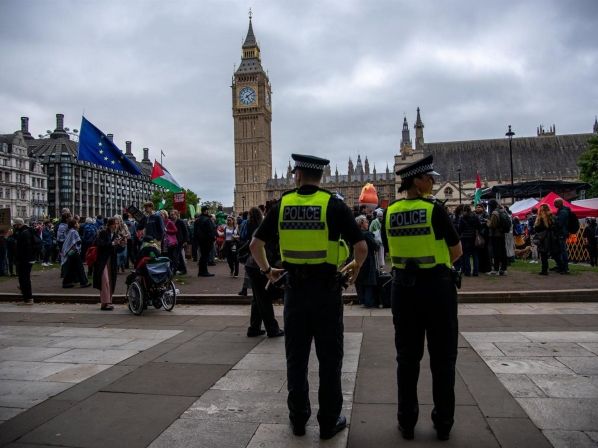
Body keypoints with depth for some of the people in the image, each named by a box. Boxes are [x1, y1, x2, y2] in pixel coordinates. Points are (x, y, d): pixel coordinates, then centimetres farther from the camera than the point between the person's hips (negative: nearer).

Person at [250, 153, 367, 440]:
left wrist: (267, 270, 17)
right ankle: (329, 422, 19)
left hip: (295, 287, 3)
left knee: (296, 357, 14)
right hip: (326, 288, -2)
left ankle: (298, 419, 25)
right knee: (329, 358, 9)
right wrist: (356, 267, 9)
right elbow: (361, 247, -10)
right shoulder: (334, 204, -6)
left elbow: (255, 245, 2)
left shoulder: (283, 204, 1)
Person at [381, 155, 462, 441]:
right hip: (436, 286, -4)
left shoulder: (390, 213, 1)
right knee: (442, 357, 11)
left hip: (403, 286, 4)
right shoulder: (434, 209, -13)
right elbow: (456, 252, -6)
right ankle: (443, 423, 21)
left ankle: (407, 421, 21)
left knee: (407, 357, 13)